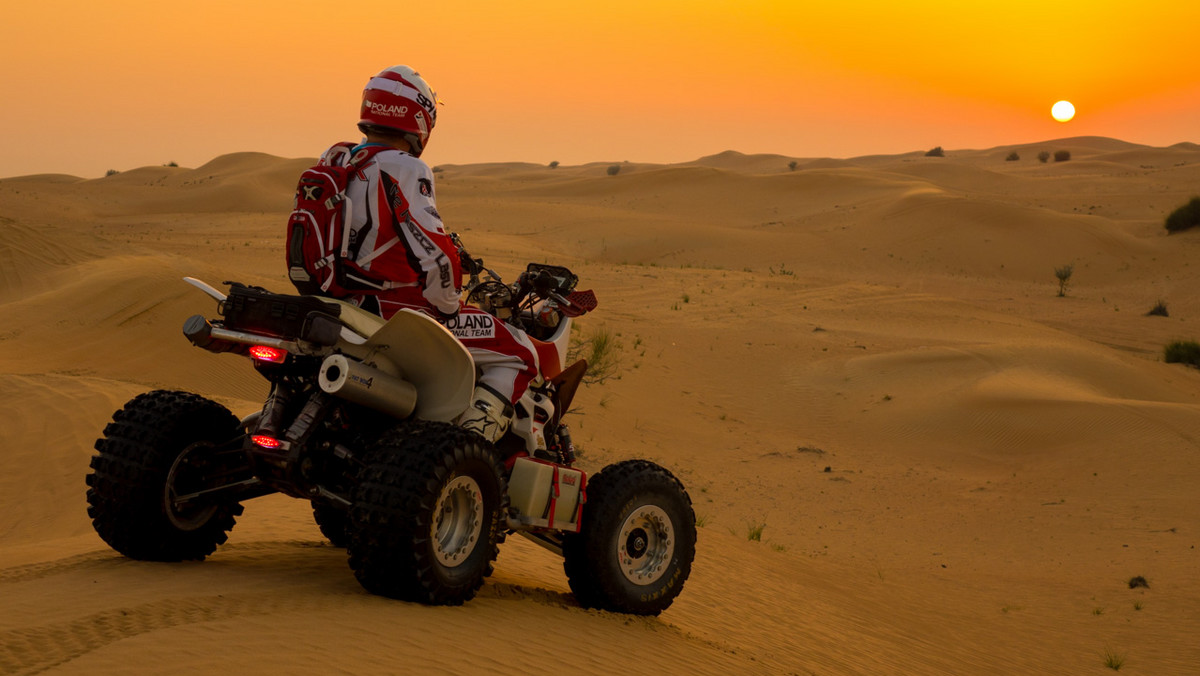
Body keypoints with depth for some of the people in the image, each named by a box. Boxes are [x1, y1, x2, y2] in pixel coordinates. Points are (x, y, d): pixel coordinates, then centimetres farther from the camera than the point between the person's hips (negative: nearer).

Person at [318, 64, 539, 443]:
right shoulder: (404, 170, -15)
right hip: (394, 309, -9)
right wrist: (449, 309, -7)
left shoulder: (335, 163, 10)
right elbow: (436, 254, -23)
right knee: (518, 356, -3)